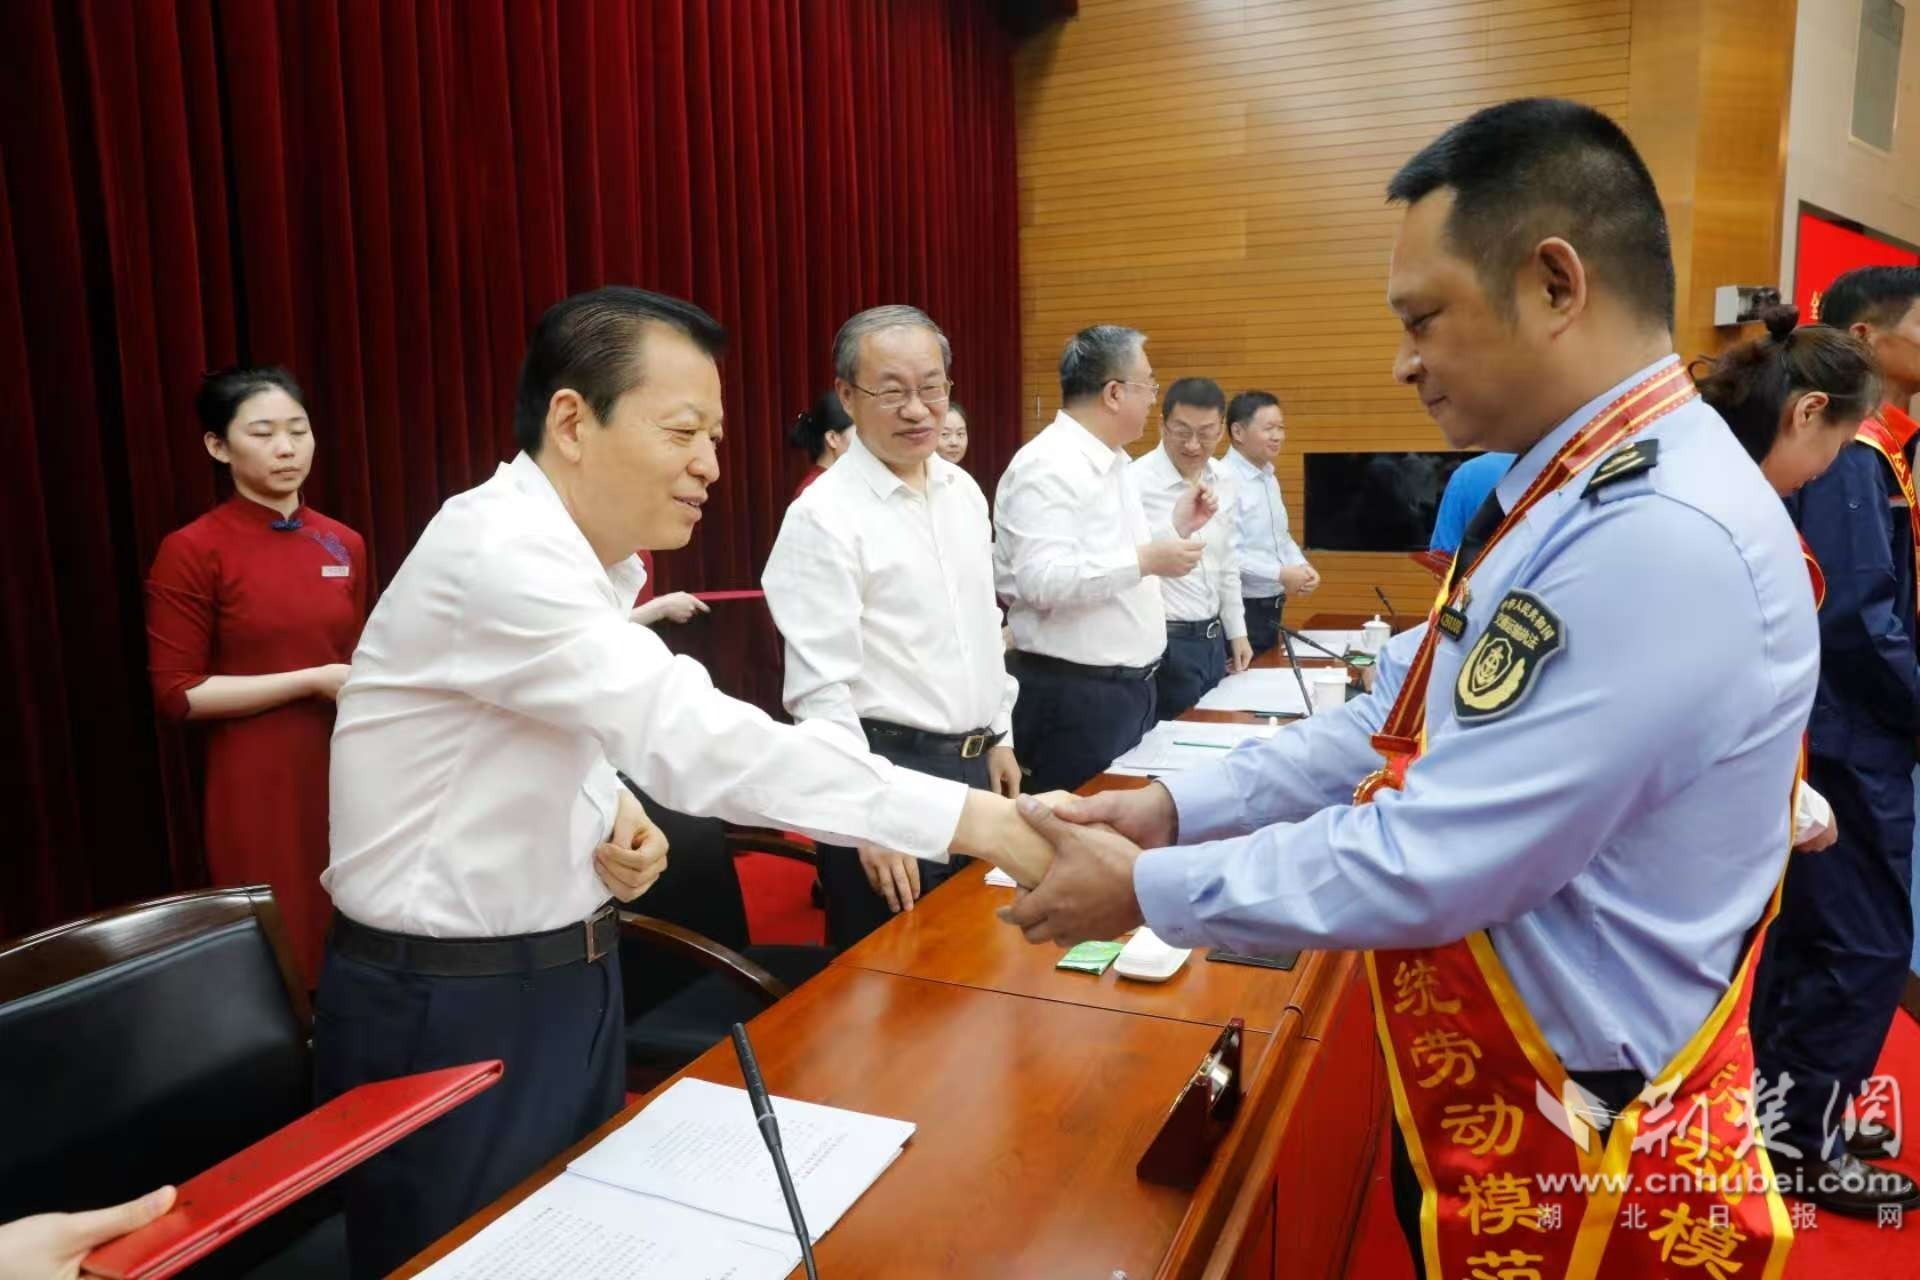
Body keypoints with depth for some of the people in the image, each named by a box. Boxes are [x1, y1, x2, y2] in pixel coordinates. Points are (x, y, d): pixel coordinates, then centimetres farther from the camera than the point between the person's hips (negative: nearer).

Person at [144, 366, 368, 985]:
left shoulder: (344, 545, 8)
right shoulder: (192, 551, -6)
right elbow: (177, 694, -9)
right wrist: (312, 682, -14)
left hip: (347, 776, 4)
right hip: (259, 789, -4)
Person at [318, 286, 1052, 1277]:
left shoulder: (579, 557, 3)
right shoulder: (499, 553, -26)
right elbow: (697, 738, -36)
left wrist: (614, 807, -8)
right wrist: (967, 820, -37)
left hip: (565, 972, 8)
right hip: (449, 1008, -8)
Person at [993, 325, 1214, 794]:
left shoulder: (1114, 463, 14)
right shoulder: (1048, 465, -17)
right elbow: (1041, 580, -28)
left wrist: (1175, 527, 13)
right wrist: (1145, 561, -26)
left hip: (1130, 685, 10)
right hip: (1074, 694, -10)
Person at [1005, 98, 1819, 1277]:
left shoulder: (1662, 540, -29)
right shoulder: (1573, 494, 3)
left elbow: (1422, 866, -29)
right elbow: (1405, 722, 7)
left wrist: (1148, 891, -17)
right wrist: (1178, 807, 0)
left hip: (1577, 1152, -8)